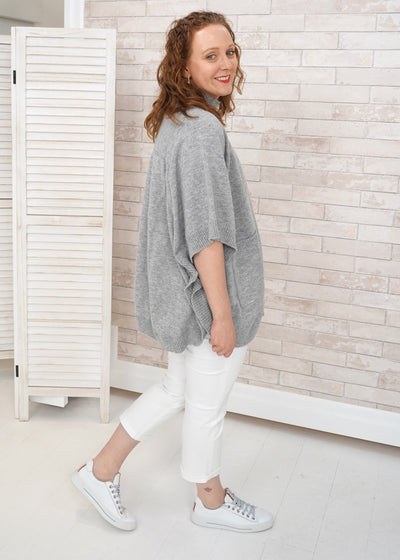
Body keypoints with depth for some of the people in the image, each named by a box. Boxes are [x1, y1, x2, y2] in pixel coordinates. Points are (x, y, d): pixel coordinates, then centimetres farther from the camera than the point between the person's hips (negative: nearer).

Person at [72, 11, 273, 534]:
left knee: (176, 388, 23)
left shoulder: (175, 122, 9)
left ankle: (101, 472, 32)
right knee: (207, 406, 11)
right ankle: (211, 501, 35)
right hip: (209, 295, -10)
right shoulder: (203, 131, -22)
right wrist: (223, 315, -18)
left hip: (183, 291, 10)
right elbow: (206, 236, -24)